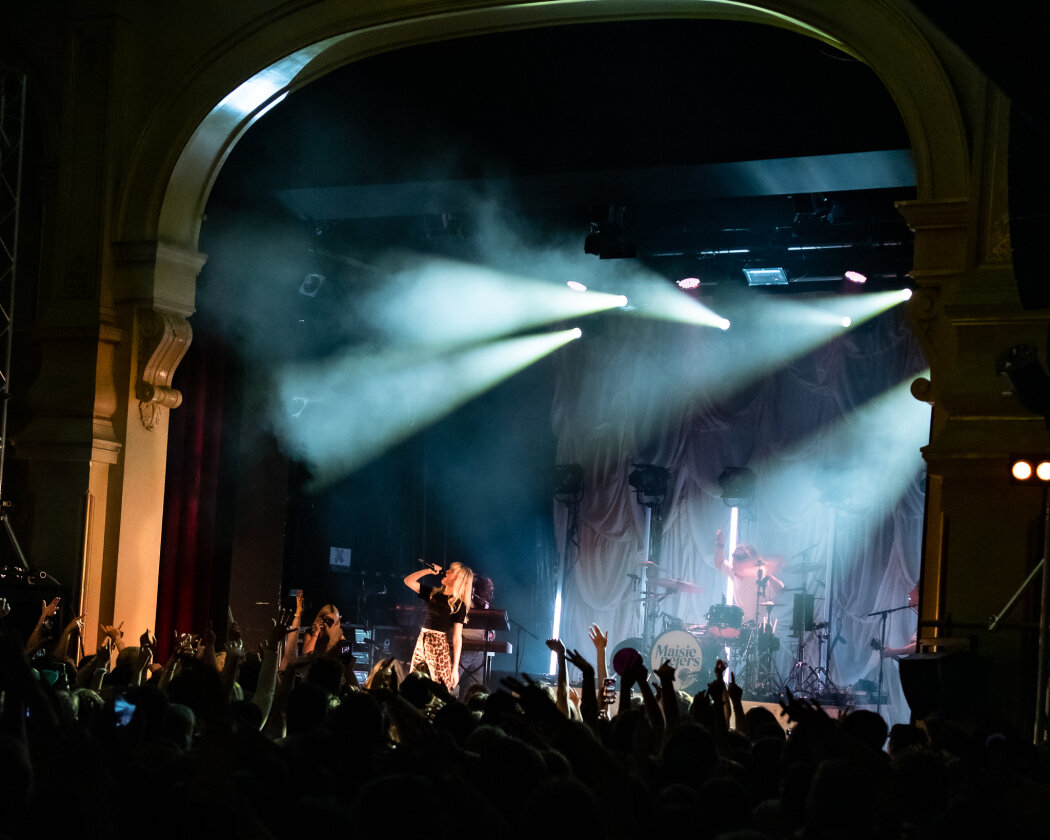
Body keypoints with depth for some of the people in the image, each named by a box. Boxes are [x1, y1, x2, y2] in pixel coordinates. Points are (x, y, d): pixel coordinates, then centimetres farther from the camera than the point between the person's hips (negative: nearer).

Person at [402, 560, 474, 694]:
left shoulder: (459, 605, -5)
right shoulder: (434, 593, 12)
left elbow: (457, 638, -10)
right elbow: (408, 581, 18)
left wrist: (455, 668, -13)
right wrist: (428, 571, 8)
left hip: (440, 646, -6)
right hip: (422, 642, 6)